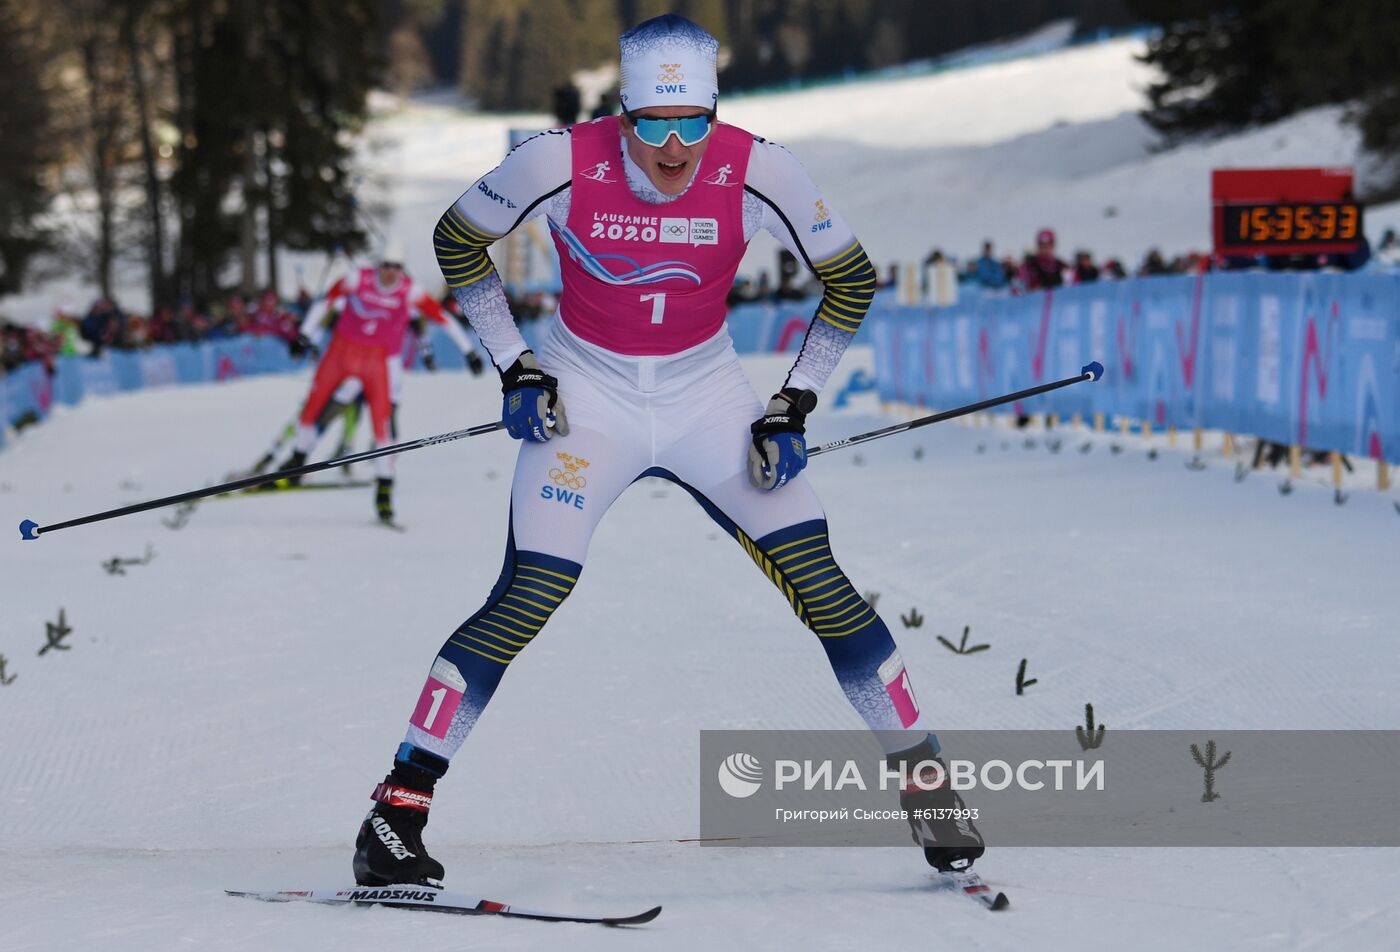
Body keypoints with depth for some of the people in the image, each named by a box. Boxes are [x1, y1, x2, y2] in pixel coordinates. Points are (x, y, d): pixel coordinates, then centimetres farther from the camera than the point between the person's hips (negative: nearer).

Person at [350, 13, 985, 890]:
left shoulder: (757, 174, -19)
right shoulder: (562, 164, -21)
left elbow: (852, 278, -2)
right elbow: (457, 241, -2)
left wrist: (796, 404, -6)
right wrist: (513, 368, -5)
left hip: (707, 392, 2)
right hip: (587, 392, -1)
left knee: (819, 581, -9)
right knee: (528, 600, -17)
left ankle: (927, 784, 7)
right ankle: (400, 805, -9)